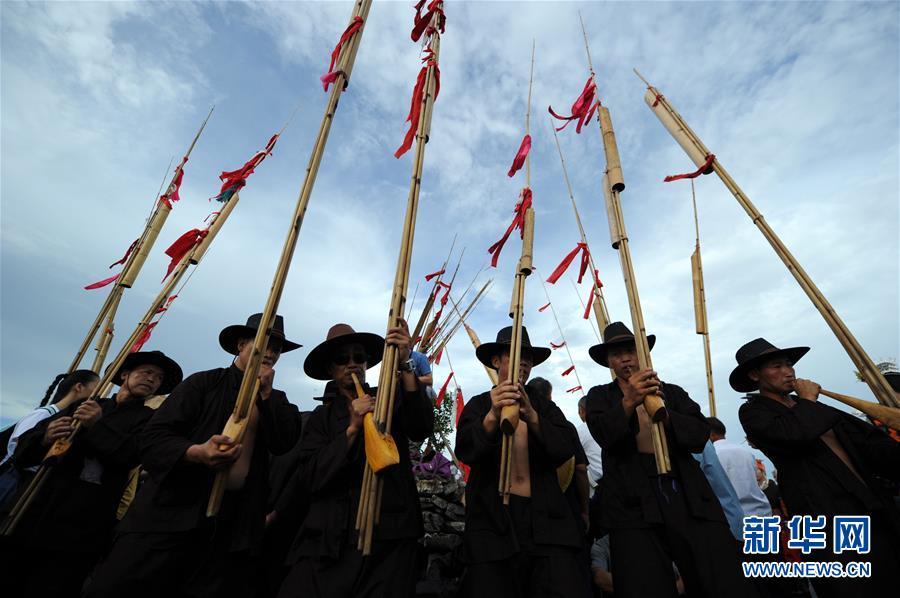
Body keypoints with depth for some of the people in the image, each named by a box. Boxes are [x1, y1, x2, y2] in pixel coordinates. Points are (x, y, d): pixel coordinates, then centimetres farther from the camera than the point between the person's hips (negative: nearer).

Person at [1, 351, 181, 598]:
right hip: (31, 518, 3)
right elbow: (24, 447, 11)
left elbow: (133, 454, -14)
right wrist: (45, 438, -10)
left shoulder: (149, 419, 3)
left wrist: (98, 426, -14)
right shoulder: (83, 405, 14)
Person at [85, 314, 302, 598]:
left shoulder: (275, 400, 11)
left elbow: (285, 444, -4)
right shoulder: (204, 382, 3)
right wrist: (196, 453, -24)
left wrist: (266, 392, -9)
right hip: (172, 516, -1)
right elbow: (153, 436, -4)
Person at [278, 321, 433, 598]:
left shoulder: (390, 400, 3)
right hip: (331, 540, 1)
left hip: (391, 536, -1)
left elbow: (422, 429, -16)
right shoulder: (321, 417, 8)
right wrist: (352, 428, -17)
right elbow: (312, 478, -3)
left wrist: (405, 366, -26)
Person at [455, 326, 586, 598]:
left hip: (546, 520, 2)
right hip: (493, 520, -1)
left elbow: (566, 448, -4)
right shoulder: (478, 405, 6)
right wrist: (492, 417, -30)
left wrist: (531, 416, -23)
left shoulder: (545, 407, 13)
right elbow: (466, 451, -11)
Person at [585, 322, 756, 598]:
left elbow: (700, 434, 3)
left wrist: (664, 414, -16)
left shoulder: (672, 392, 18)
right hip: (634, 504, -2)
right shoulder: (600, 396, 11)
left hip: (689, 498, 2)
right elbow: (603, 434, -8)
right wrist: (628, 402, -25)